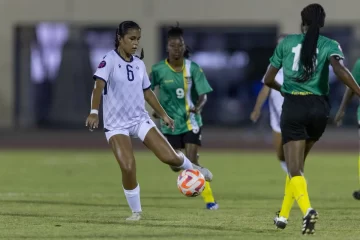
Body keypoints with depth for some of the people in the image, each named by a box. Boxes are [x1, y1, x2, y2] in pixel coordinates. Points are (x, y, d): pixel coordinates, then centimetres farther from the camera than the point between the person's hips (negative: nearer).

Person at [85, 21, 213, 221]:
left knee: (169, 157, -8)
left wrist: (163, 115, 22)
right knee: (128, 167, -20)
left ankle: (193, 169, 27)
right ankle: (136, 211, 1)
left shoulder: (139, 64, 7)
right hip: (116, 124, -4)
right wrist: (94, 112, -40)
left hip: (140, 119, 4)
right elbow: (99, 86, -25)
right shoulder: (110, 60, -12)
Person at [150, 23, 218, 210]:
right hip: (170, 123, 1)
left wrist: (198, 107, -29)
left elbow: (203, 94, -8)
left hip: (190, 122, -1)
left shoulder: (192, 68, -8)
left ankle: (209, 199, 0)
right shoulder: (159, 69, -9)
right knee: (175, 166, 1)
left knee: (191, 162, -12)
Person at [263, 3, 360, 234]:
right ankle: (284, 215, 28)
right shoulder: (330, 45, 2)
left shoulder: (287, 42, 6)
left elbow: (268, 80, 11)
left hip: (293, 106, -2)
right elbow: (340, 70, -20)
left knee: (295, 168, -7)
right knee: (298, 162, 23)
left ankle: (307, 209, -35)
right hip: (319, 107, 2)